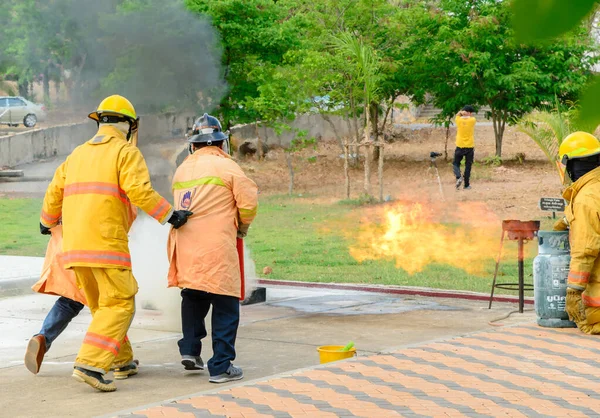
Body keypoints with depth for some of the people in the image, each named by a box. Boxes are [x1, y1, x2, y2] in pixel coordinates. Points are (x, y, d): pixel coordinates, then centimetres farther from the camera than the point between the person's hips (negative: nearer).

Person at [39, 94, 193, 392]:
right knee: (119, 303, -6)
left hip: (74, 242, 8)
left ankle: (122, 360, 26)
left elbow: (55, 192, 22)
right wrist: (170, 216, -8)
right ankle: (89, 365, -18)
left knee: (102, 304, 18)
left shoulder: (78, 154, 20)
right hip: (106, 241, -8)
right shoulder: (126, 152, -1)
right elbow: (139, 190, -15)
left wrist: (47, 222, 38)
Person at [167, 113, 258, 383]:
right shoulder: (226, 166, -3)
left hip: (186, 248, 6)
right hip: (217, 248, -6)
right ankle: (221, 366, -1)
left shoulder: (182, 170, 14)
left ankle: (189, 350, 20)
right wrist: (243, 226, 15)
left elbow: (182, 207, 14)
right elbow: (249, 201, -4)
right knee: (225, 306, 0)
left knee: (193, 298, 25)